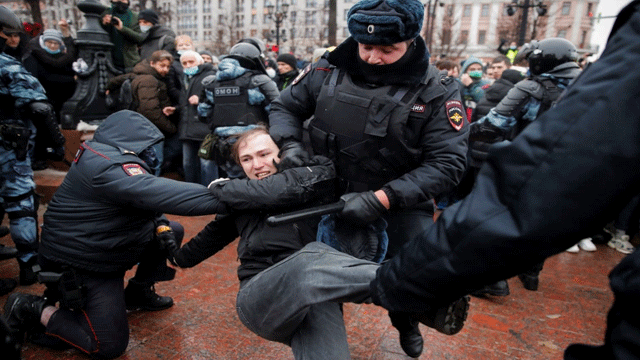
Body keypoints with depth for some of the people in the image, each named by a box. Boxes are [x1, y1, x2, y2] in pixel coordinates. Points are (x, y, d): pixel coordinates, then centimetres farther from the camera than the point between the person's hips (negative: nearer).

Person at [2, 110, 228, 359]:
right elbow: (162, 194, -41)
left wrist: (160, 225, -11)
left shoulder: (112, 157, 2)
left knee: (171, 231, 6)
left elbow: (146, 198, 8)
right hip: (79, 266, -10)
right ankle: (36, 311, 6)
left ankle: (138, 293, 21)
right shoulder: (109, 166, -30)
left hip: (104, 247, 10)